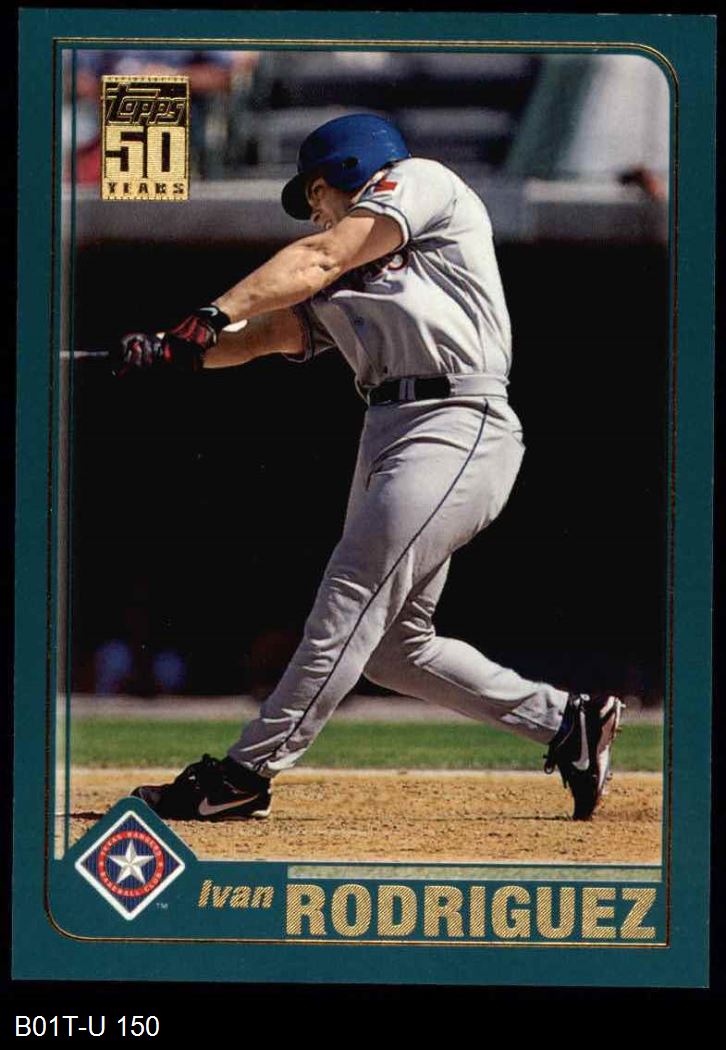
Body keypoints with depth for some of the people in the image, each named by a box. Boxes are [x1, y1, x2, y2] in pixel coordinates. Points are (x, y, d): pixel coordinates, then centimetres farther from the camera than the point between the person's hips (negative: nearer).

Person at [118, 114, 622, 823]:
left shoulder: (421, 180, 6)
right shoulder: (341, 289, 29)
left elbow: (321, 258, -7)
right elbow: (266, 335, 16)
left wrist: (214, 313, -17)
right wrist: (177, 351, -2)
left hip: (456, 426, -10)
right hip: (389, 438, 10)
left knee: (353, 604, -16)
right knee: (390, 645, 7)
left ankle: (247, 771, -19)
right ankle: (565, 722, 13)